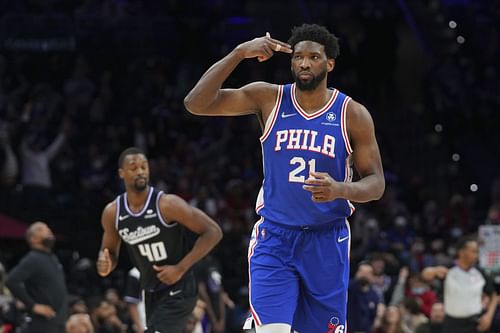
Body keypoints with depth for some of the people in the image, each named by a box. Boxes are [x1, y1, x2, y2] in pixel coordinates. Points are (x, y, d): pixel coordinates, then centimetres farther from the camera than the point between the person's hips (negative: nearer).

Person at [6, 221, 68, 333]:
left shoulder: (53, 259, 17)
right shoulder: (33, 260, -11)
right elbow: (12, 281, -24)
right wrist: (33, 306, -21)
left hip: (58, 322, 9)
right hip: (43, 324, -9)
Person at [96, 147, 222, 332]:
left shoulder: (167, 204, -20)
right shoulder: (112, 213, -4)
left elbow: (213, 232, -18)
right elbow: (109, 252, 11)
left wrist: (180, 268, -21)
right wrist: (105, 264, -14)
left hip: (178, 291, -6)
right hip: (151, 292, 6)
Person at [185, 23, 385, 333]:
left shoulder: (353, 115, -3)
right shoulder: (268, 98, -3)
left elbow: (376, 182, -1)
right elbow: (196, 103, -11)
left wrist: (340, 190, -23)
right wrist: (239, 53, -20)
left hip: (327, 241, 1)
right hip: (275, 239, -1)